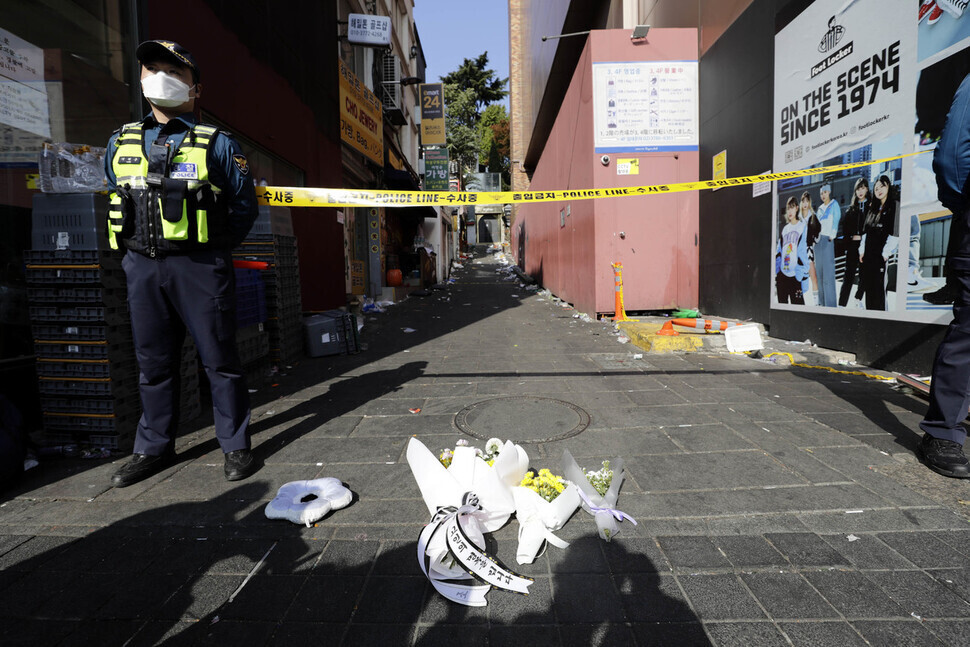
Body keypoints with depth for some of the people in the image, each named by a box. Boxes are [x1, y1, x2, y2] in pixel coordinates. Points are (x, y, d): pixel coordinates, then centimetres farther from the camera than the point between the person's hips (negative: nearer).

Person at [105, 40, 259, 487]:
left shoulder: (216, 144, 2)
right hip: (141, 266, 5)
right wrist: (137, 242, 11)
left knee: (219, 358, 0)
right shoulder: (120, 142, 15)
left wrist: (215, 247, 0)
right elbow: (114, 198, 23)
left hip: (199, 266, -4)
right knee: (153, 362, 12)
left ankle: (235, 446, 12)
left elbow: (244, 203, 4)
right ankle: (154, 449, 26)